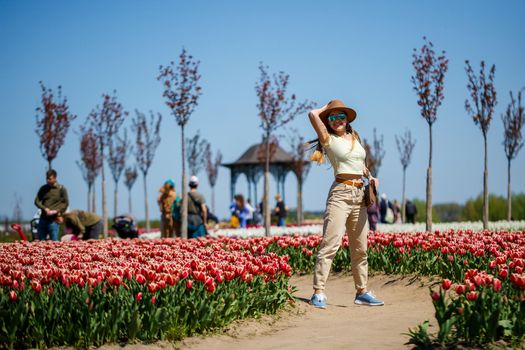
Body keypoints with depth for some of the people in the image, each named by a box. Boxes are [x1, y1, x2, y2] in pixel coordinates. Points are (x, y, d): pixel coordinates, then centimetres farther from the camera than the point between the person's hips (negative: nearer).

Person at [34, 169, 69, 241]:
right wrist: (45, 209, -12)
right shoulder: (43, 188, 9)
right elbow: (37, 201, 5)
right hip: (43, 219, 4)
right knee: (40, 241, 8)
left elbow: (66, 203, -1)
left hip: (53, 220, -4)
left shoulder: (61, 189, -1)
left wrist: (56, 211, -15)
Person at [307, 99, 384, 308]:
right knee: (330, 243, -13)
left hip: (359, 195, 6)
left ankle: (362, 292, 19)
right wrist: (326, 108, 5)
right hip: (340, 193, -6)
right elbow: (312, 115, -14)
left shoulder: (355, 138, 16)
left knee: (360, 247, 11)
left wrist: (370, 176, 10)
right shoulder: (329, 139, -1)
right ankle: (318, 293, -14)